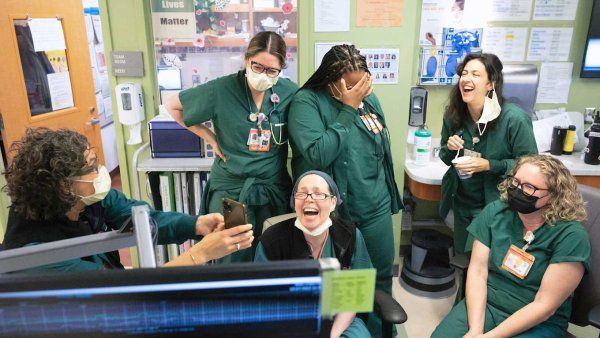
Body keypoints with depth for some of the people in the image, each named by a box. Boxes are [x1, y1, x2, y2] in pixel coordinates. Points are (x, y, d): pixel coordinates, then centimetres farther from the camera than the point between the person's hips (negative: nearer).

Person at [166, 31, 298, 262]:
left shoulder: (289, 92, -3)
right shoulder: (222, 90, -9)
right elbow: (173, 107, 4)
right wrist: (211, 138, -2)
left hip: (275, 191, 2)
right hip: (229, 191, -2)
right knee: (231, 263, 6)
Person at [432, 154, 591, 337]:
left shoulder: (571, 236, -15)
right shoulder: (494, 212, -4)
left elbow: (545, 305, -16)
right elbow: (477, 271, -6)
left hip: (538, 323, -2)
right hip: (484, 303, 3)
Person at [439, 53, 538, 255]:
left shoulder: (514, 118, -21)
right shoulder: (453, 114, -6)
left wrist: (489, 165, -25)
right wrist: (450, 148, -15)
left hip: (496, 206, -4)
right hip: (461, 202, 5)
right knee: (460, 255, 23)